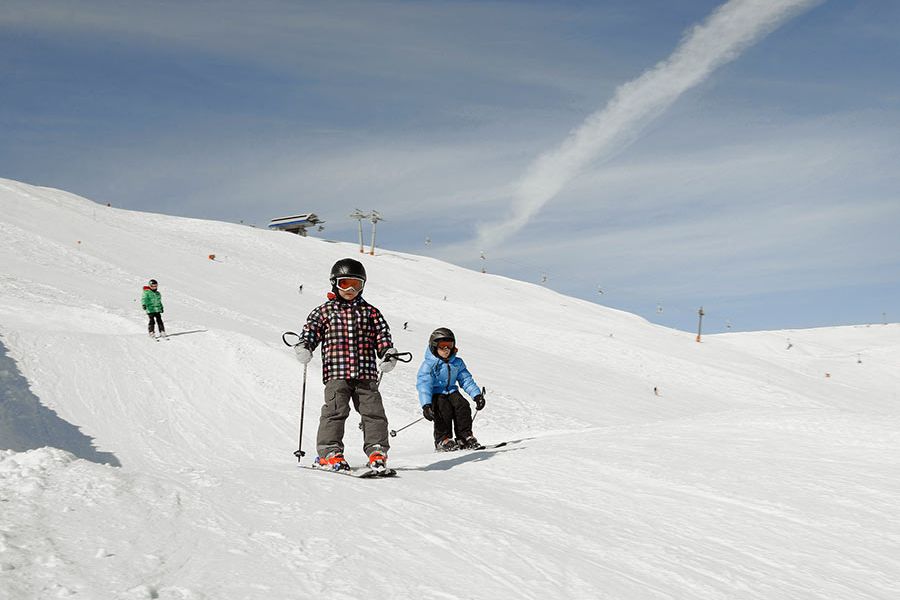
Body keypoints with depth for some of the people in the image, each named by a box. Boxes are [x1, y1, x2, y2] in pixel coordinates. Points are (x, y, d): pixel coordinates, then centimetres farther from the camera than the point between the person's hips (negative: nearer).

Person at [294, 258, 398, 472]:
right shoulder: (324, 312, 9)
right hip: (336, 372, -2)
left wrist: (388, 354, -3)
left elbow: (382, 335, 13)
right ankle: (329, 451, -5)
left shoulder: (370, 312, 15)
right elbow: (311, 330, 5)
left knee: (373, 411, -2)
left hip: (366, 374, 2)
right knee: (335, 410, -11)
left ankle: (377, 450, 5)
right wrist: (304, 347, -15)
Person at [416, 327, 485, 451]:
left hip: (451, 392, 5)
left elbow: (466, 380, 9)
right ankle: (442, 440, -16)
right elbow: (424, 385, -22)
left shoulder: (457, 363, 6)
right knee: (444, 410, -29)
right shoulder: (428, 365, -13)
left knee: (463, 406, -19)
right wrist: (426, 405, -34)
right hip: (435, 394, -5)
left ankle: (465, 436, -9)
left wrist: (477, 394, -4)